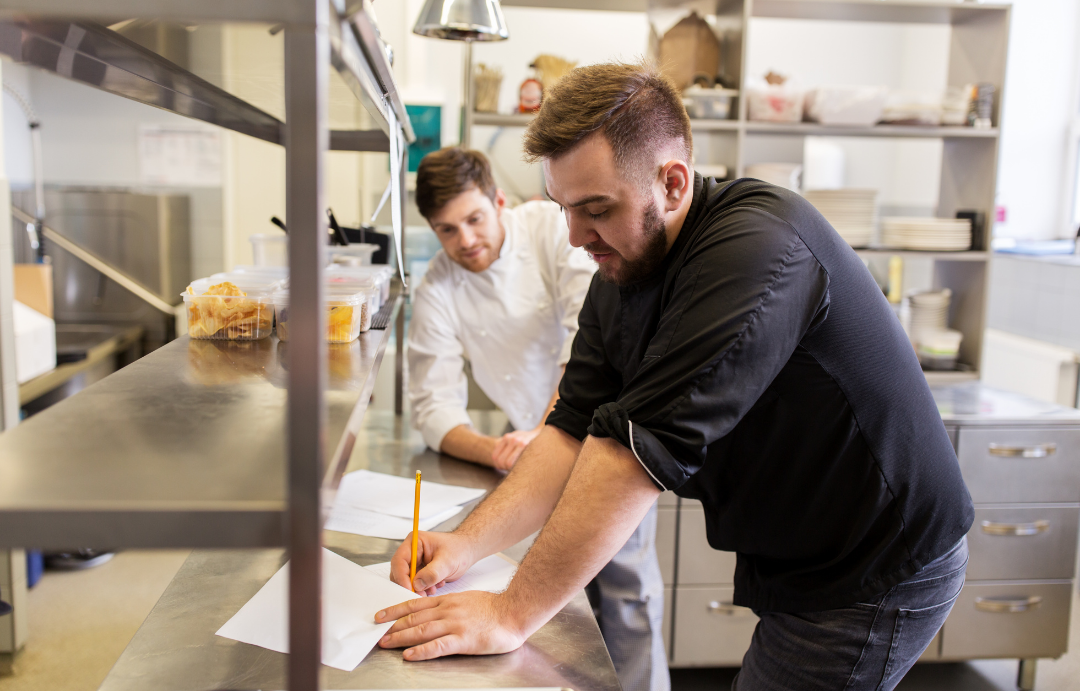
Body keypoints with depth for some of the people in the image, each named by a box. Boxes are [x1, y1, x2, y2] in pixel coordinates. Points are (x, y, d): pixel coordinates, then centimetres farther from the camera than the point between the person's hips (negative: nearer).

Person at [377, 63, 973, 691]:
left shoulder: (758, 250, -30)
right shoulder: (620, 276, -1)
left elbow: (641, 451, -34)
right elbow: (574, 430, -2)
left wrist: (513, 615, -29)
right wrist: (468, 544, -14)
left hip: (878, 574, -7)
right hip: (790, 562, 8)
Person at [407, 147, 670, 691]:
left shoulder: (550, 226, -13)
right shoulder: (436, 293, -6)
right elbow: (434, 405, -8)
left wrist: (549, 430, -32)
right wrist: (496, 452, -29)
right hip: (538, 441, 2)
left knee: (626, 580, -1)